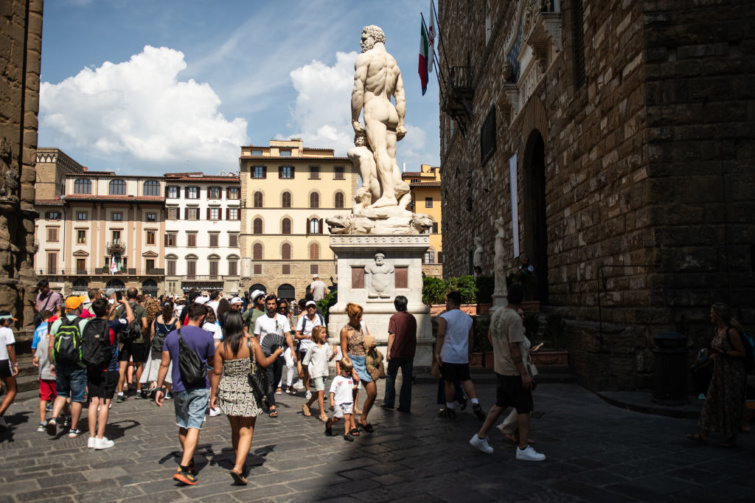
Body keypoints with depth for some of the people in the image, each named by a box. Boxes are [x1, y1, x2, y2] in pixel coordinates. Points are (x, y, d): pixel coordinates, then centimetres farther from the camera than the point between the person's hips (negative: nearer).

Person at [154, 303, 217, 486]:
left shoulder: (172, 336, 3)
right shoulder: (206, 336, -6)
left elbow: (164, 364, 4)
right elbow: (212, 361, 6)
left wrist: (159, 388, 10)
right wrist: (216, 347, 25)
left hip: (179, 388, 4)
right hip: (199, 388, -4)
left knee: (183, 427, 18)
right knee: (194, 427, -4)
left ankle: (189, 462, 33)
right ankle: (183, 469, -13)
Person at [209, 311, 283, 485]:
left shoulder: (221, 347, -6)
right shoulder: (252, 343, -11)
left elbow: (216, 372, -3)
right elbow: (264, 363, -2)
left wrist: (213, 394, 7)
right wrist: (276, 353, 17)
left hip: (228, 392, 3)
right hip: (248, 392, -3)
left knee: (235, 429, 19)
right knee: (246, 432, 2)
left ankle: (240, 463, 31)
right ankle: (238, 467, -13)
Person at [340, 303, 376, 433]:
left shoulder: (362, 325, 7)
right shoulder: (345, 330, -8)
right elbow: (344, 352, -7)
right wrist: (352, 369, -14)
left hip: (365, 362, 6)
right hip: (353, 362, -5)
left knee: (373, 393, 3)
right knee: (353, 395, 0)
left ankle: (363, 420, 21)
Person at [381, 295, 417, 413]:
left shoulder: (394, 318, -7)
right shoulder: (412, 318, 7)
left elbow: (392, 335, -12)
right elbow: (414, 336, 13)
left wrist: (388, 350, -8)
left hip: (396, 352, -3)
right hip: (409, 353, 3)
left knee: (390, 376, 11)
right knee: (407, 379, 6)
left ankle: (389, 402, 12)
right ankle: (405, 406, 6)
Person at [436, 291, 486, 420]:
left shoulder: (444, 317, -9)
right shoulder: (468, 318, 11)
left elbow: (441, 335, -17)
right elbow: (471, 337, 16)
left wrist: (437, 353, -15)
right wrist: (468, 352, 24)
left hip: (448, 356, -5)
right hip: (463, 356, 5)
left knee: (448, 382, 5)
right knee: (466, 380, 9)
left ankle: (449, 409, 15)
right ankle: (475, 403, -8)